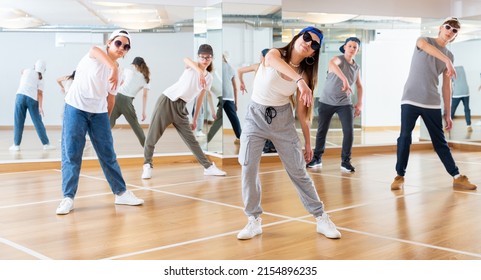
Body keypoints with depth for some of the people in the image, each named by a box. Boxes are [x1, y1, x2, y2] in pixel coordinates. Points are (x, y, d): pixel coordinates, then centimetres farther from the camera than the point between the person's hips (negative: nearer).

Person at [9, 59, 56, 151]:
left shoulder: (28, 71, 12)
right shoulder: (41, 80, 8)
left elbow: (22, 72, 36)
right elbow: (40, 93, -3)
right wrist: (40, 106, -8)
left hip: (21, 96, 0)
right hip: (32, 99, 0)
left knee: (18, 122, 4)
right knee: (38, 122, 5)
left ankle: (16, 145, 5)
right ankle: (46, 144, 8)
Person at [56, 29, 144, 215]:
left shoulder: (118, 72, 7)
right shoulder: (99, 52, -9)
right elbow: (95, 50, -36)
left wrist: (107, 118, 17)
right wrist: (114, 68, -52)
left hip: (99, 112, 5)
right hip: (76, 107, -5)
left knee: (108, 154, 7)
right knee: (71, 154, -4)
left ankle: (121, 193, 17)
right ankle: (68, 197, 3)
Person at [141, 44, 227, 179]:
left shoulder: (209, 78, 10)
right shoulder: (192, 65, -4)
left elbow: (200, 99, 18)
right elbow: (186, 59, -31)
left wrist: (195, 119, 17)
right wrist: (200, 71, -50)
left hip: (180, 107, 4)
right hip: (166, 101, -4)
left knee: (191, 139, 6)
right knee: (152, 135, -3)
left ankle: (208, 167, 10)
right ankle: (147, 165, 10)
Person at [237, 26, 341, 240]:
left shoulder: (305, 74, -4)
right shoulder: (276, 54, -12)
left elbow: (302, 112, 3)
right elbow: (271, 59, -40)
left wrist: (308, 143, 4)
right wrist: (299, 81, -56)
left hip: (283, 119, 2)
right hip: (256, 116, -2)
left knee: (298, 171, 3)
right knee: (248, 168, -9)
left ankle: (321, 218, 14)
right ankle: (254, 221, 5)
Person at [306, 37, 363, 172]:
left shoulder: (357, 67, 6)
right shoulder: (338, 59, -11)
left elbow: (359, 85, 21)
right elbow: (331, 63, -38)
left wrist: (360, 103, 11)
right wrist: (344, 79, -52)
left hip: (345, 103, 3)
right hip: (327, 102, -3)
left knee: (349, 131, -10)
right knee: (321, 131, 4)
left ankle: (345, 161, 2)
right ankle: (317, 158, 21)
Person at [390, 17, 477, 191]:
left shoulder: (450, 55, 13)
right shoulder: (424, 40, 3)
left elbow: (446, 86, 13)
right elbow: (425, 46, -24)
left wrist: (447, 113, 8)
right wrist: (447, 61, -36)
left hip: (432, 104, 3)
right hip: (410, 100, -3)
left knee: (440, 141, 6)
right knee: (405, 137, -7)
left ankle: (457, 177, 12)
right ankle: (400, 176, 4)